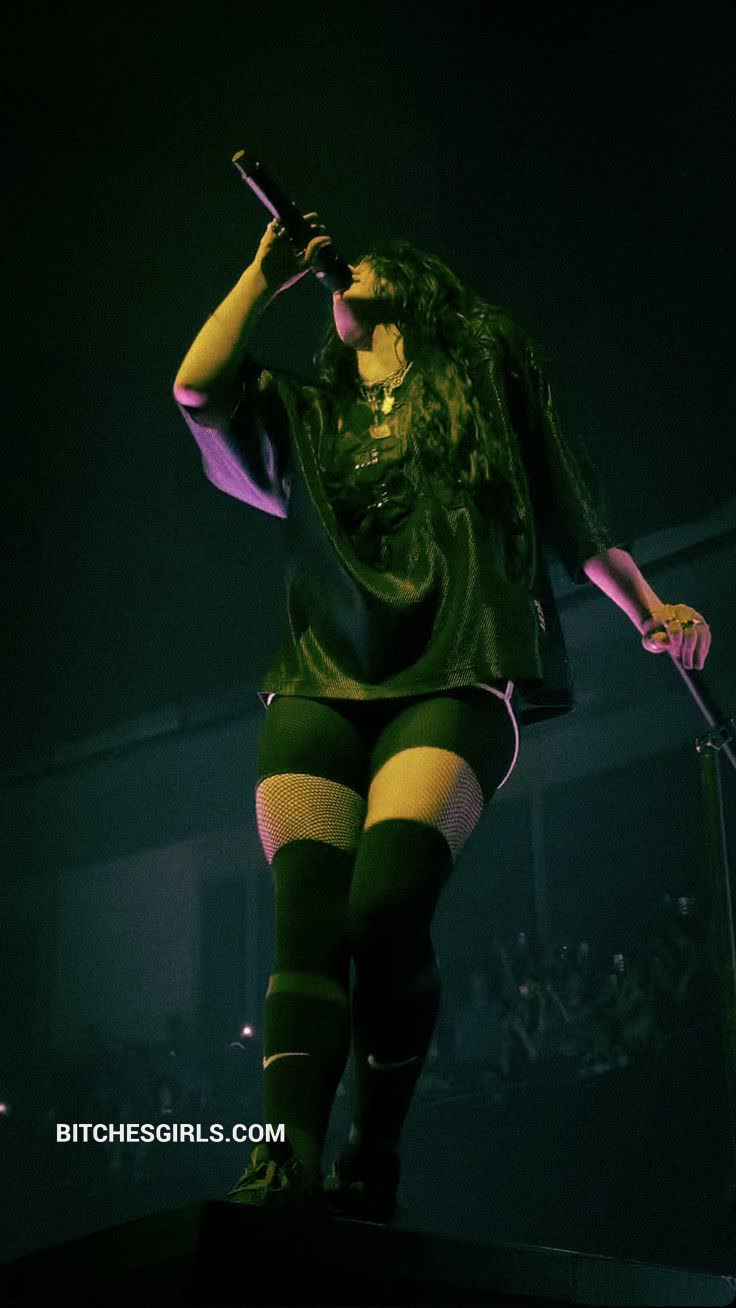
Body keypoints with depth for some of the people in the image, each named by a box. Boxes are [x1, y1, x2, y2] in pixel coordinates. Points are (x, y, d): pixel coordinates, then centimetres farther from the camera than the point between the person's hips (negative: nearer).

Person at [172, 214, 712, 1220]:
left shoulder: (486, 382, 22)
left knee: (386, 907, -27)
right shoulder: (306, 416, 29)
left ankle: (374, 1161, -15)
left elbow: (576, 518, 20)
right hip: (322, 684, 3)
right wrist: (268, 275, 25)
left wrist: (650, 611, 10)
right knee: (308, 915, -20)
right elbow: (197, 388, 12)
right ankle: (288, 1158, -31)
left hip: (452, 682, -3)